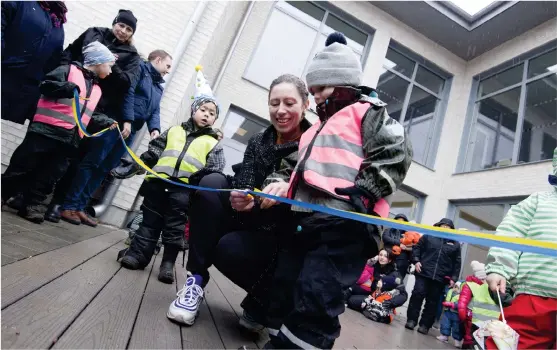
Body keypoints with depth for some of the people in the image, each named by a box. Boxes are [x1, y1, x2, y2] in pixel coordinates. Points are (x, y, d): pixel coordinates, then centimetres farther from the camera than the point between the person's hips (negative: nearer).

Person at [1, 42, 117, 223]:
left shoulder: (96, 89, 21)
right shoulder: (68, 70, 1)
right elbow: (45, 85, -10)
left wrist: (107, 122, 12)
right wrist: (70, 88, -19)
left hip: (69, 139, 6)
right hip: (46, 130, -6)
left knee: (50, 175, 7)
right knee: (23, 166, 4)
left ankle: (32, 204, 15)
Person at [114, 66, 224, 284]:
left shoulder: (213, 144, 10)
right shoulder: (174, 131, 16)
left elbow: (214, 173, 1)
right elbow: (150, 155, 18)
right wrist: (129, 169, 17)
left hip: (184, 190, -2)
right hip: (158, 182, 2)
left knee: (175, 228, 4)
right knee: (150, 222, 9)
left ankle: (168, 263, 13)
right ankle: (137, 254, 20)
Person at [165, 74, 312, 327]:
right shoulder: (258, 142, 6)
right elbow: (245, 185, -7)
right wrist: (240, 199, -31)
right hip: (250, 221, 5)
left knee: (228, 249, -30)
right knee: (211, 183, -18)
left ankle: (262, 302, 5)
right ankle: (197, 279, -10)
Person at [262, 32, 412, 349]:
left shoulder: (367, 111, 7)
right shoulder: (320, 125, 32)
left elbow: (396, 155, -6)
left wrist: (360, 195, -15)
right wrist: (282, 192, 20)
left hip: (343, 224, -9)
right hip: (303, 220, 9)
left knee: (314, 299, -12)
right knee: (283, 289, 11)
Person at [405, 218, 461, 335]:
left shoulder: (455, 244, 12)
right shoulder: (428, 236, 9)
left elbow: (457, 263, 11)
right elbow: (417, 248, 10)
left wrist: (453, 278, 3)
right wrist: (416, 261, -4)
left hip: (440, 278, 1)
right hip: (423, 273, -1)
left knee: (432, 301, 4)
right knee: (417, 294, -8)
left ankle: (425, 325, 11)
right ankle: (411, 320, 2)